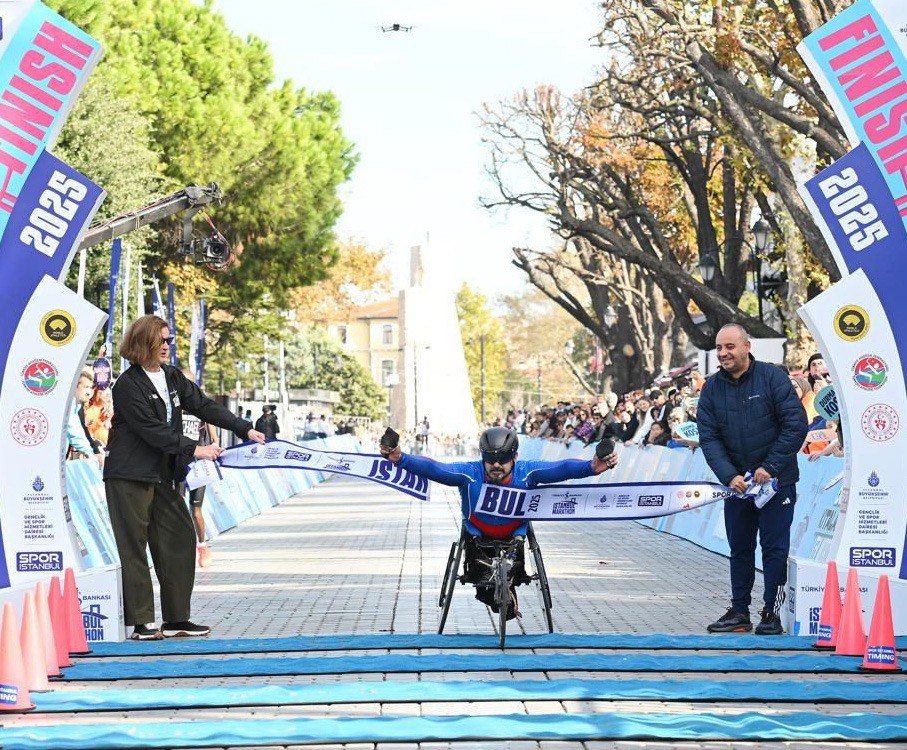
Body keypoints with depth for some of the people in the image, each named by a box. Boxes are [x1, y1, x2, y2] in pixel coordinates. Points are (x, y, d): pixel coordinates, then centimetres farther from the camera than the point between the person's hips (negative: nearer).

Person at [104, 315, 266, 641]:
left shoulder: (172, 378, 10)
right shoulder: (128, 385, -13)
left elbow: (204, 406, 10)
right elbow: (152, 430, -19)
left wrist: (245, 429, 2)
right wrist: (194, 449, -21)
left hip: (162, 476, 8)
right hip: (129, 477, -8)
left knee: (180, 539, 6)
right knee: (134, 548, -3)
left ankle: (176, 619, 12)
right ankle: (141, 623, 1)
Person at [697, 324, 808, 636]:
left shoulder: (772, 378, -10)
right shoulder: (712, 388, 2)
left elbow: (796, 425, -13)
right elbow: (708, 437, -2)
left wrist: (770, 467, -16)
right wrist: (729, 476, -15)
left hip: (776, 480, -4)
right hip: (737, 480, 4)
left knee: (775, 547, -2)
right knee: (739, 548, 10)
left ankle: (772, 614, 5)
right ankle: (739, 612, 19)